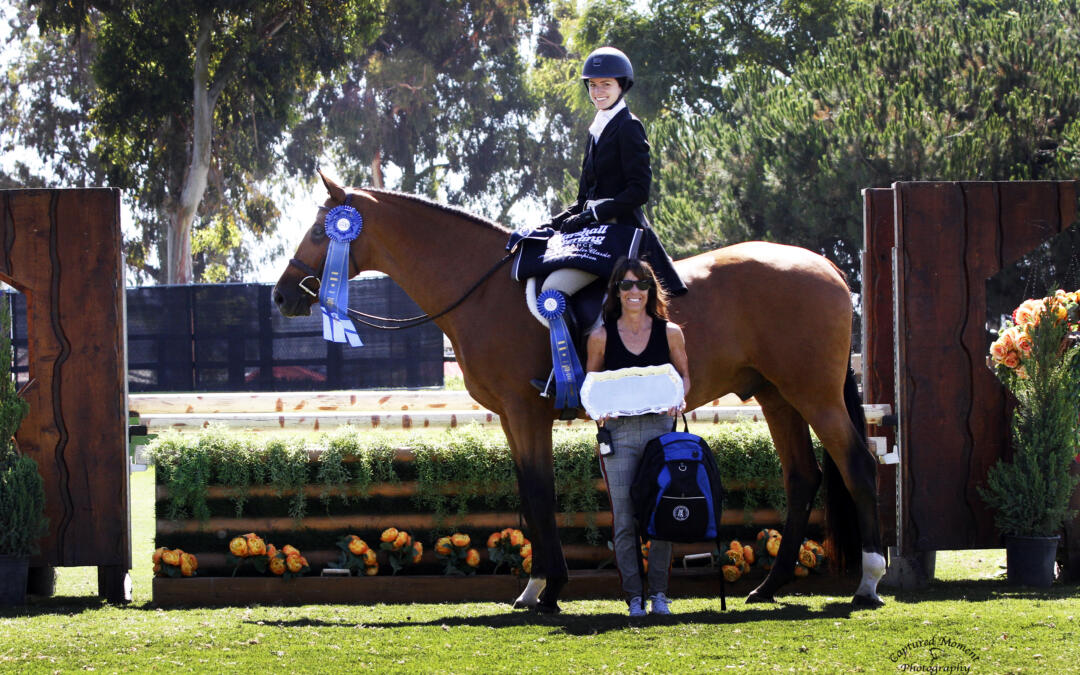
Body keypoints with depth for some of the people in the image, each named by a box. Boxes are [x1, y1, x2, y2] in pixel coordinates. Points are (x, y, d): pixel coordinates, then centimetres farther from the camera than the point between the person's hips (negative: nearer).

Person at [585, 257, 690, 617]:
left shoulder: (669, 332, 5)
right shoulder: (601, 336, 3)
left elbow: (683, 375, 15)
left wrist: (680, 399, -6)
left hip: (660, 426, 0)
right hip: (619, 431, 0)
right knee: (624, 519, -2)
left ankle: (659, 593, 10)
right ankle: (634, 595, 5)